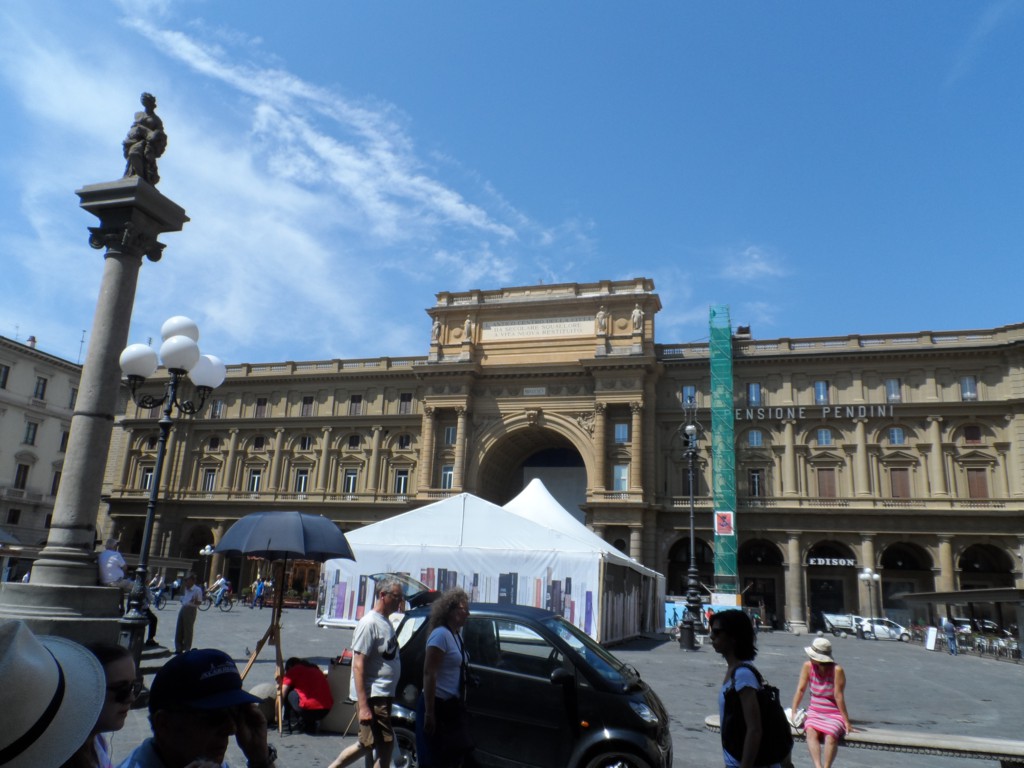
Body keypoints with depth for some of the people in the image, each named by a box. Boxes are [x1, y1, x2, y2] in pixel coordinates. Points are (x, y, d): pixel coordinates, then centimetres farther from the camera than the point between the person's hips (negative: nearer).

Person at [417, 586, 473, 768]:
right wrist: (429, 712, -23)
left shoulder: (457, 634, 10)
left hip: (452, 707, 9)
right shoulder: (440, 635, -16)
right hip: (438, 705, -9)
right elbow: (429, 674, -21)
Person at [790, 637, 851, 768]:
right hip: (814, 712, 3)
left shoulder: (837, 670, -15)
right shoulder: (808, 666, -4)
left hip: (834, 714, -2)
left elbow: (839, 696, -14)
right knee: (810, 731, -30)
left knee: (831, 735, -34)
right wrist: (793, 713, -8)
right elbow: (800, 690, -3)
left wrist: (846, 721, -11)